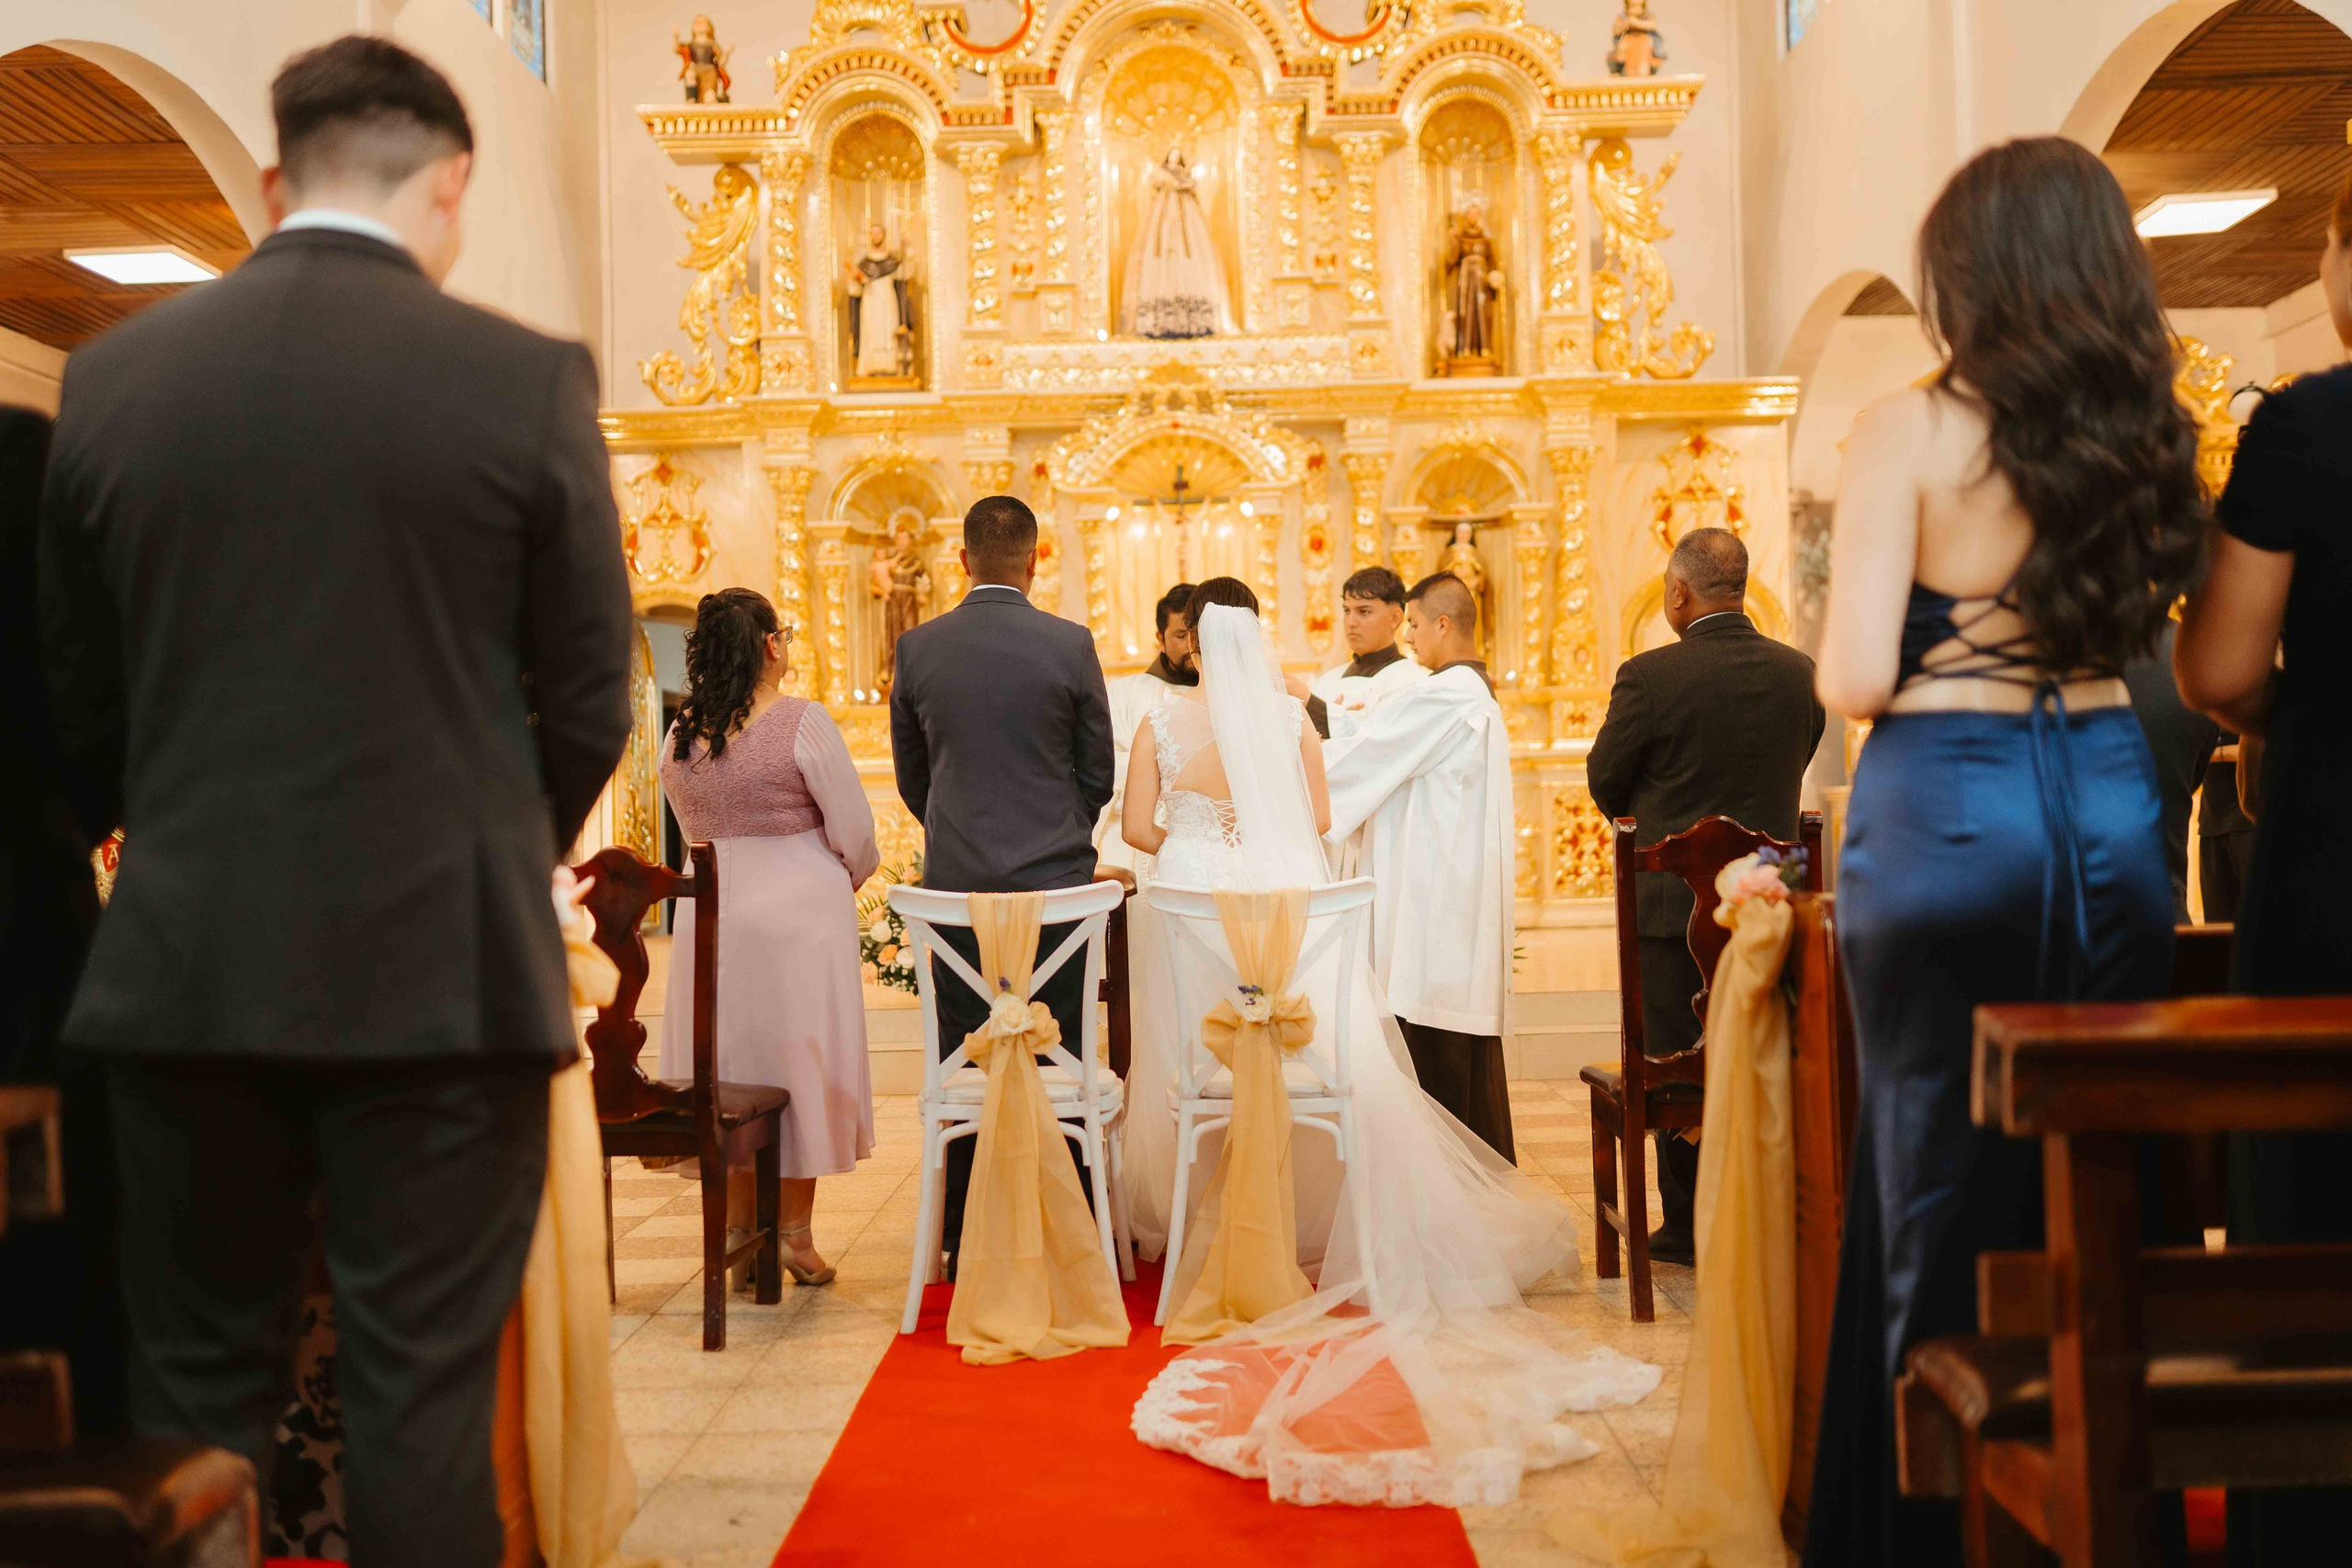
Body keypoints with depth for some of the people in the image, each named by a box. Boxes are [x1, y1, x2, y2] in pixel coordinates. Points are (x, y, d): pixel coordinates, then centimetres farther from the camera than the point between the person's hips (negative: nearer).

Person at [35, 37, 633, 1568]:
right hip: (438, 969, -3)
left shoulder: (114, 372, 2)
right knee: (422, 1391, 6)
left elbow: (82, 697, 8)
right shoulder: (528, 379, -7)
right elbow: (588, 705, -3)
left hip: (187, 964, 3)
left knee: (197, 1390, 16)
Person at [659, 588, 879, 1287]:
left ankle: (737, 1232, 18)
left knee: (725, 1065, 11)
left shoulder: (680, 736, 3)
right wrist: (850, 880, 9)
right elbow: (853, 830, -10)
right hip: (800, 908, -4)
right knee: (800, 1059, 5)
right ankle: (795, 1230, 10)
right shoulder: (801, 721, -12)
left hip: (711, 909, 5)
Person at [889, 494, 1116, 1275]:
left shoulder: (917, 648, 1)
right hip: (1054, 885, -1)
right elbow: (1099, 772, 3)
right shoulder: (1071, 645, -4)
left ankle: (968, 1248, 14)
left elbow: (911, 776, 10)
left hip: (956, 887, 2)